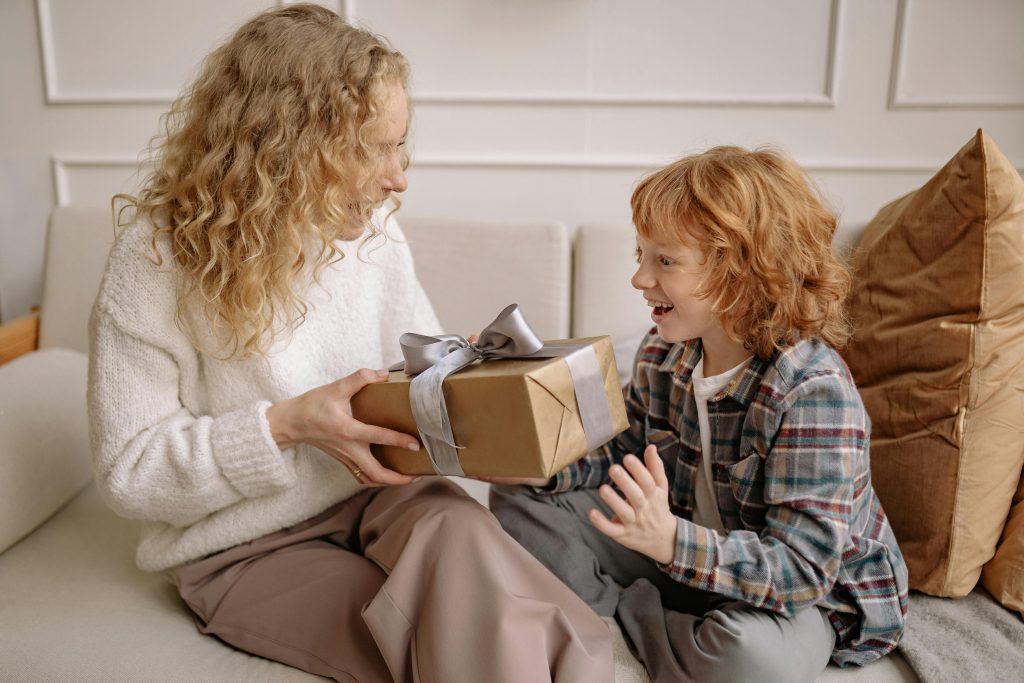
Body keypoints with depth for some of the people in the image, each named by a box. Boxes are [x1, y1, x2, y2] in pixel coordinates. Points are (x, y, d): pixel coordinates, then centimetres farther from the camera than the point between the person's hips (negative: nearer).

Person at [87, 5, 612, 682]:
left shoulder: (374, 233, 0)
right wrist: (283, 426, -26)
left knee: (456, 525, -31)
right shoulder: (161, 258, -14)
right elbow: (130, 471, -12)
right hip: (248, 549, -3)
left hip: (378, 497, 4)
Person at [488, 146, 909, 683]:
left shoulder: (813, 393, -30)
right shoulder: (661, 355, -8)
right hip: (689, 553, 6)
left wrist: (672, 542, -46)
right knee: (518, 502, 1)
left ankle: (630, 609, -10)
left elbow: (801, 568, -32)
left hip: (813, 595, -5)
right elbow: (628, 454, 5)